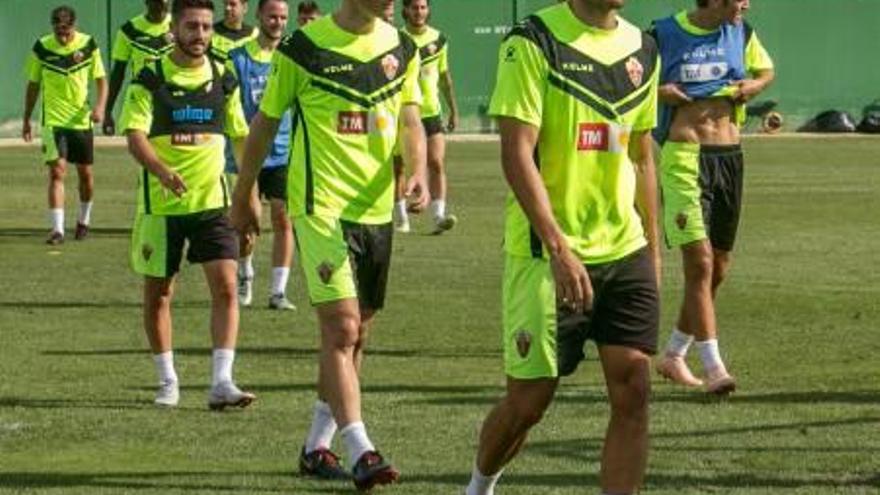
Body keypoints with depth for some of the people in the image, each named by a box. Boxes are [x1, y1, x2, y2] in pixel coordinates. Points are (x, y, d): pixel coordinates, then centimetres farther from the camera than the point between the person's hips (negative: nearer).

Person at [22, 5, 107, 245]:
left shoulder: (88, 45, -4)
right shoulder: (42, 48, -4)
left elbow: (101, 80, 4)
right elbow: (33, 85, 6)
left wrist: (100, 106, -14)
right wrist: (26, 119, 9)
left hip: (81, 120, 2)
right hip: (53, 120, -2)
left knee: (85, 173, 11)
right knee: (57, 171, -13)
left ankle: (84, 220, 33)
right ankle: (57, 229, -16)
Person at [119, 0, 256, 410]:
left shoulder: (223, 79, 7)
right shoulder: (150, 79, -5)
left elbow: (241, 135, 16)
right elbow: (135, 136, -16)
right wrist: (163, 172, -34)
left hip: (212, 202, 2)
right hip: (161, 204, -2)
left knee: (225, 288, -12)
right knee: (157, 294, 8)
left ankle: (222, 383, -14)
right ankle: (167, 380, 24)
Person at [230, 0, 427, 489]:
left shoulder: (402, 50, 6)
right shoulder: (303, 48, -7)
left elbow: (411, 122, 7)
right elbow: (265, 123, 3)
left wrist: (418, 171, -14)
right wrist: (243, 196, 10)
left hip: (377, 209, 6)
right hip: (321, 207, -6)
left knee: (355, 333, 11)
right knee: (342, 325, -16)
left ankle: (316, 446, 24)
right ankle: (360, 452, -17)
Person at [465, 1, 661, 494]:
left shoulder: (642, 50, 9)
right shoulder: (533, 42, -10)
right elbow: (517, 154, -17)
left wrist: (652, 250, 16)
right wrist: (559, 246, -25)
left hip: (625, 251, 5)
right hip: (546, 254, -5)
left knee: (634, 390, -6)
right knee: (529, 400, 4)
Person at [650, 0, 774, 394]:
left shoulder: (740, 35, 8)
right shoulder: (664, 36, -6)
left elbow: (766, 70, 25)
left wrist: (753, 87, 3)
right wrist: (658, 92, -16)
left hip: (729, 155, 6)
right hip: (683, 157, -6)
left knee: (720, 267, 11)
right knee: (699, 261, -14)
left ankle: (674, 355, 27)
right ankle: (713, 367, -14)